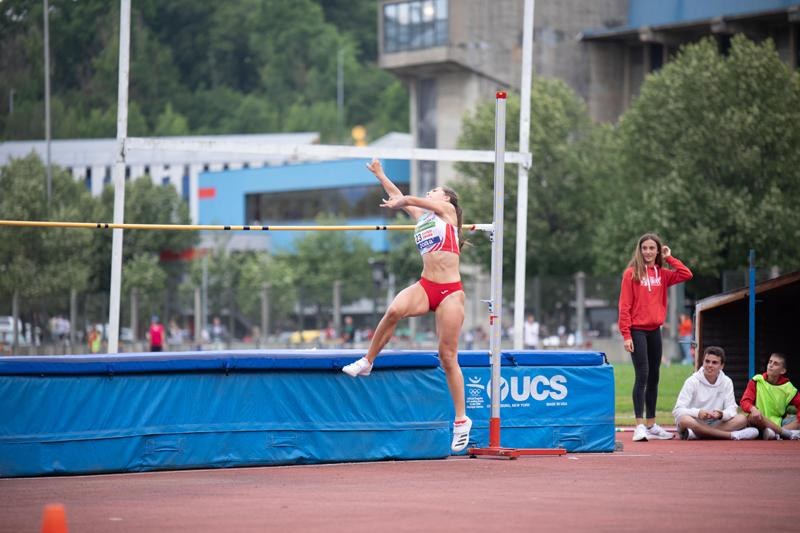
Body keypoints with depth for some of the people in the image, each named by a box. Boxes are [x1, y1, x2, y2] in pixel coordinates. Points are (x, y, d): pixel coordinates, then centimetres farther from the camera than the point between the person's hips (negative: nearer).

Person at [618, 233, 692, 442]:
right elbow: (624, 306, -8)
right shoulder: (631, 273, -4)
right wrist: (626, 334, -13)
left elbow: (686, 274, -3)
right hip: (637, 330, -6)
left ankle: (651, 424, 18)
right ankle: (639, 426, -15)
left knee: (653, 377, 10)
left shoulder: (662, 274, 10)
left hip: (655, 330, 6)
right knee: (642, 375, -12)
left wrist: (669, 258, 2)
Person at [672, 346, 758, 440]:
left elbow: (731, 409, -2)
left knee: (742, 419, -19)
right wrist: (698, 413, -33)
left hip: (715, 424, 3)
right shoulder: (692, 381, -5)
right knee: (684, 420, -37)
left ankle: (694, 434, -32)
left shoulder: (726, 382, 5)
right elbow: (677, 411, -13)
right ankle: (732, 435, -35)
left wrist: (721, 414, -26)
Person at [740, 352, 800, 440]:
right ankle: (789, 433, -32)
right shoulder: (757, 381, -1)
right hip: (759, 423, -2)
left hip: (777, 424, 2)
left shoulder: (787, 387, 2)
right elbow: (745, 402, -10)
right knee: (754, 416, -36)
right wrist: (753, 409, -33)